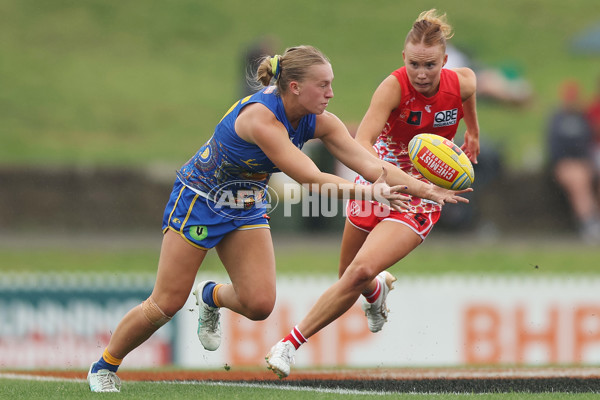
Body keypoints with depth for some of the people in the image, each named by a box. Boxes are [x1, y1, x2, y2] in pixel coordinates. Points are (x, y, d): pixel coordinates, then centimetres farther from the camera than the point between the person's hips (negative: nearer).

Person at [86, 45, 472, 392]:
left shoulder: (318, 121, -12)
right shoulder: (260, 116, -33)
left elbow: (372, 165, -14)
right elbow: (310, 178, -36)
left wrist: (429, 190, -22)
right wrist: (368, 191, -39)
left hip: (246, 206, 6)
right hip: (198, 201, -6)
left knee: (259, 304, -8)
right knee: (166, 305, -4)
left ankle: (212, 296, 26)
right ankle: (104, 367, 17)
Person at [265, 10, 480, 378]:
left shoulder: (462, 83, -13)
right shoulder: (395, 86, -23)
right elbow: (361, 144, -34)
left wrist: (474, 132, 28)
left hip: (420, 199, -1)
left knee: (362, 270, -22)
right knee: (350, 277, 18)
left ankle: (292, 342, -14)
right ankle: (378, 289, 57)